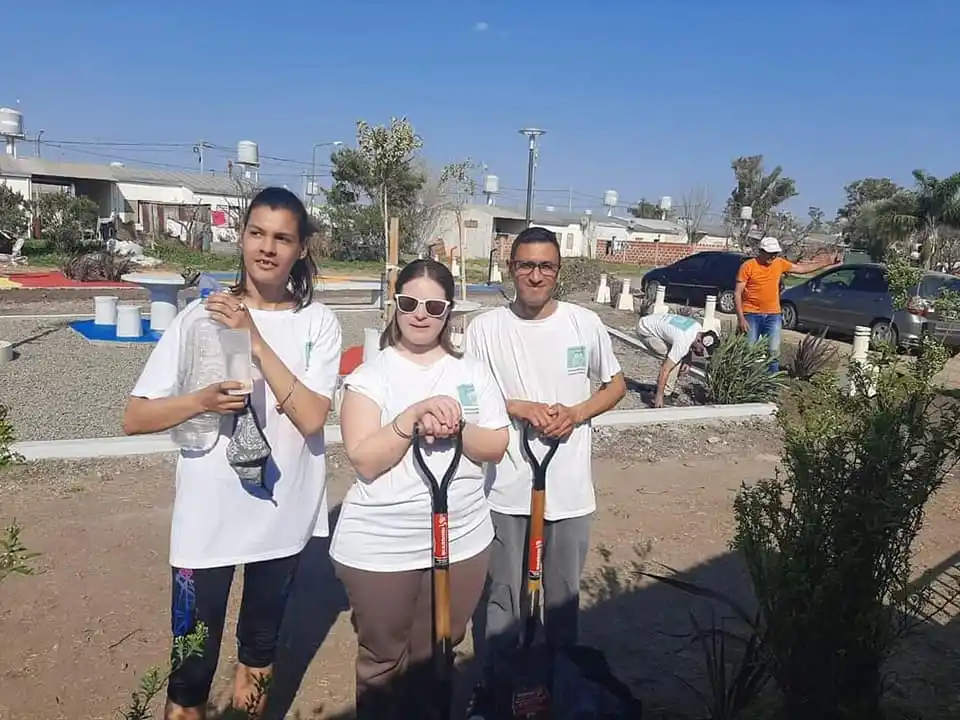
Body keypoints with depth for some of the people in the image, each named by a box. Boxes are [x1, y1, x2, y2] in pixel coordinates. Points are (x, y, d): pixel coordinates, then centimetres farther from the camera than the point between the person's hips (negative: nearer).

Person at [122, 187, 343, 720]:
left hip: (282, 515, 2)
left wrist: (255, 339, -22)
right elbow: (135, 418, -6)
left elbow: (312, 418, -18)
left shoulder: (319, 323, -6)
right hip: (207, 517, -1)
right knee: (192, 665, 8)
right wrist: (202, 400, -24)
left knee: (261, 646, 23)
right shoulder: (199, 318, -7)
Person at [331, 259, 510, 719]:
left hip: (461, 541, 3)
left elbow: (496, 448, -2)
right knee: (382, 659, 16)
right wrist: (413, 416, -27)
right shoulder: (370, 375, -7)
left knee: (435, 655, 21)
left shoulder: (473, 373, 2)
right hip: (380, 548, -3)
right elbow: (364, 461, -15)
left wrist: (455, 427, -20)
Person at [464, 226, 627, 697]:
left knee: (564, 600, 18)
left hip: (570, 491, 1)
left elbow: (616, 385, 9)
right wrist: (520, 408, -15)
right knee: (502, 598, 13)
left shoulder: (586, 324, -3)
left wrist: (576, 414, -9)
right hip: (505, 490, -1)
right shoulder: (485, 328, -6)